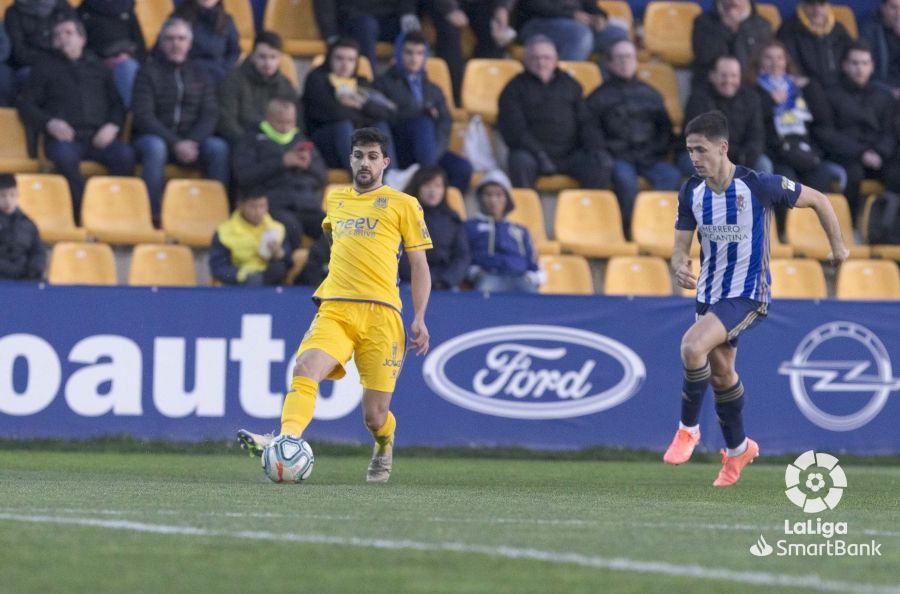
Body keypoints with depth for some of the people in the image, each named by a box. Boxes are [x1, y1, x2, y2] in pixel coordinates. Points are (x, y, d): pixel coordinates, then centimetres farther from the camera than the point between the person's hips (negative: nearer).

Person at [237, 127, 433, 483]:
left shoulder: (402, 204, 7)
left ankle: (385, 444, 33)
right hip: (334, 310, 3)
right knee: (305, 370, -28)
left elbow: (419, 265, 7)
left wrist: (419, 319, -2)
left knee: (374, 416, -2)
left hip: (380, 312, -3)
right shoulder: (335, 200, 18)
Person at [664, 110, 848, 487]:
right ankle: (738, 449, 39)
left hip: (747, 296, -6)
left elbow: (817, 200, -5)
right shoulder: (691, 192, -3)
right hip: (709, 293, 6)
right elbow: (681, 247, 2)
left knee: (693, 345, -28)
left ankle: (688, 428, -8)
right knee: (720, 371, 17)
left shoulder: (758, 186, -19)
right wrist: (680, 268, -22)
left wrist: (838, 247, 3)